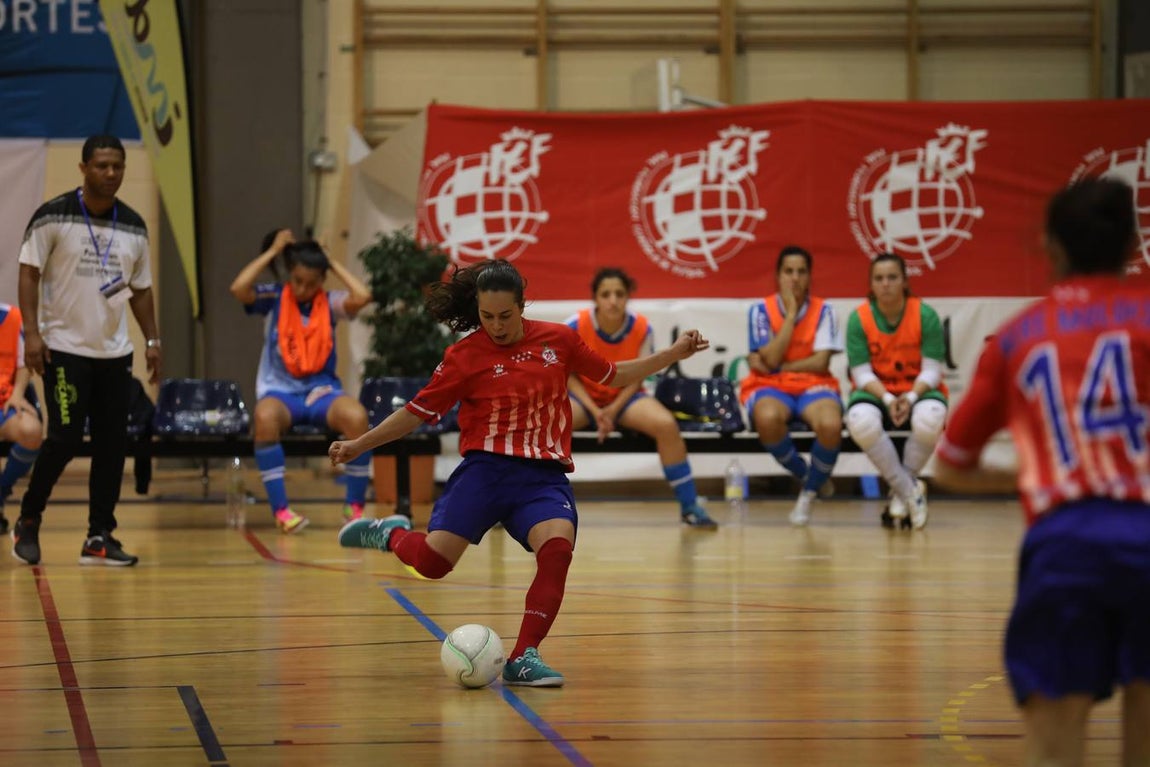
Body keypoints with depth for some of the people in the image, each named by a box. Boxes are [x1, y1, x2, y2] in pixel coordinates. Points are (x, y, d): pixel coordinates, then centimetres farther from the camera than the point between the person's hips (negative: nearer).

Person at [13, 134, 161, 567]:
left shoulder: (133, 227, 7)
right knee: (65, 438, -9)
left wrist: (152, 340, 8)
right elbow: (29, 273, -7)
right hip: (64, 349, -5)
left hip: (114, 352, 5)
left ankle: (100, 538, 9)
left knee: (112, 444, 2)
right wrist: (31, 332, -16)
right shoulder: (53, 217, -8)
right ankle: (28, 523, 11)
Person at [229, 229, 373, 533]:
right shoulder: (274, 298, 3)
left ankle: (355, 506, -19)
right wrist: (273, 251, -8)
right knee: (265, 417, -39)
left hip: (322, 390, 1)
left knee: (357, 415, -33)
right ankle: (280, 509, -32)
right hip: (280, 390, -1)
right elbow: (238, 288, -16)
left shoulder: (329, 303, 5)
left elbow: (362, 296, -15)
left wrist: (333, 261, -2)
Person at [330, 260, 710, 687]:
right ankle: (393, 535, 21)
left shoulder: (558, 340, 7)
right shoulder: (465, 356, -1)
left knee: (558, 548, -27)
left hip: (543, 475, 2)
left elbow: (613, 375, 20)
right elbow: (419, 411, 6)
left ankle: (523, 659, -21)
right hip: (486, 468, -2)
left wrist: (675, 354, 15)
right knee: (433, 561, -16)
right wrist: (359, 445, 2)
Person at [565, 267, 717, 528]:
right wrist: (595, 412, -20)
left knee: (667, 425, -28)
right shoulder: (575, 326, -18)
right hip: (583, 396, -1)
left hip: (624, 398, 1)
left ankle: (689, 506, -13)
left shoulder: (642, 328, -13)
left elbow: (636, 378, -3)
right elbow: (568, 376, -9)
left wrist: (614, 409, -19)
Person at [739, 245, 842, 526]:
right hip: (769, 387, 0)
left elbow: (820, 363, -6)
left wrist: (776, 365, -10)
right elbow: (771, 360, -11)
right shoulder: (760, 310, 1)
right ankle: (807, 476, -9)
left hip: (813, 385, 0)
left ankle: (809, 492, -7)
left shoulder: (822, 311, 3)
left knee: (830, 424, -36)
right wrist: (791, 312, -11)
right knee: (768, 418, -40)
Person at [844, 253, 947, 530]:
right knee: (861, 423, -37)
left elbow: (931, 370, -8)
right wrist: (887, 398, -25)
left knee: (928, 422, -38)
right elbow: (862, 373, -7)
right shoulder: (859, 318, -7)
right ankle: (911, 491, -18)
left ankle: (900, 492, -11)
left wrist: (911, 397, -26)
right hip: (875, 392, 1)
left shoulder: (925, 315, -9)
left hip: (918, 390, -1)